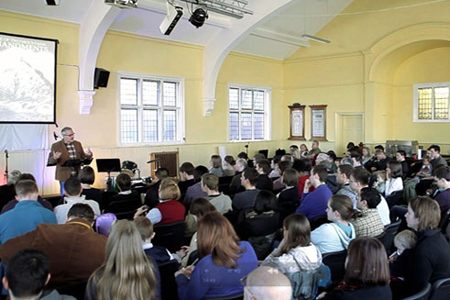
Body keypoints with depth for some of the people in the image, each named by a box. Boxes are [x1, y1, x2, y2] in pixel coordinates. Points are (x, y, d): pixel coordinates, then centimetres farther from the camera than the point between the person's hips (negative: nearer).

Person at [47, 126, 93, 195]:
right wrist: (55, 158, -25)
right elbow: (50, 161, -2)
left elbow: (83, 157, 15)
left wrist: (88, 155, -7)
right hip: (64, 176, -4)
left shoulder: (78, 144, 10)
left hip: (77, 175, 4)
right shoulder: (56, 146, -3)